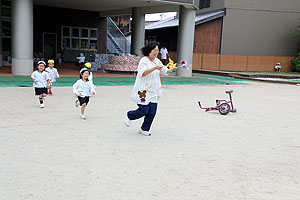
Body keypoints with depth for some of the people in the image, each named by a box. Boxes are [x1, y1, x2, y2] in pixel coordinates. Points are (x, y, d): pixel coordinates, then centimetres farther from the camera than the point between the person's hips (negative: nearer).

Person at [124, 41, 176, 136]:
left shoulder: (157, 61, 13)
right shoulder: (144, 60, -8)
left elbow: (165, 71, 16)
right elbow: (143, 72, -21)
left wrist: (171, 69, -6)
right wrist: (155, 67, -28)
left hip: (153, 91, 7)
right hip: (143, 91, -7)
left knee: (152, 112, 2)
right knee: (144, 110, -9)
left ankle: (144, 129, 19)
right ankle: (129, 115, 20)